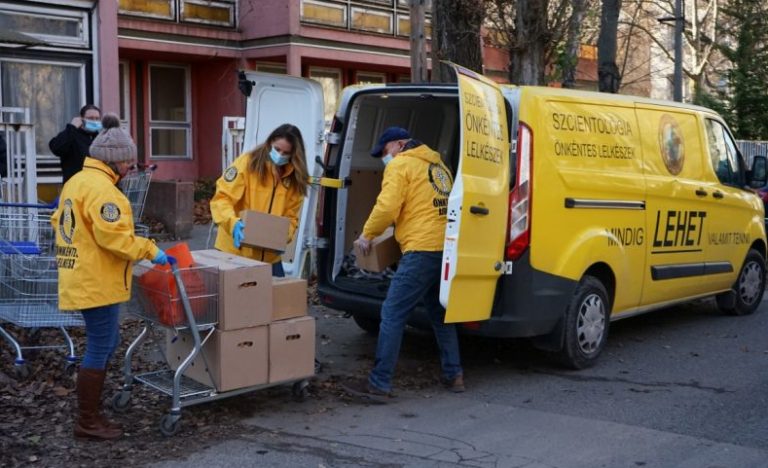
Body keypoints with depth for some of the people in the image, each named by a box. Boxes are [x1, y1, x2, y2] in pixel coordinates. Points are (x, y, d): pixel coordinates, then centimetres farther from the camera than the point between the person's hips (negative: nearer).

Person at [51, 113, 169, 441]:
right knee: (99, 350, -2)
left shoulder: (76, 181, 15)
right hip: (98, 282, -10)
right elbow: (113, 235, -25)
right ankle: (88, 422, 7)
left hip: (82, 278, 10)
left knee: (106, 344, 18)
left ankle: (91, 412, 24)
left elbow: (59, 223, 21)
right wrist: (149, 251, -16)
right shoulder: (100, 186, -18)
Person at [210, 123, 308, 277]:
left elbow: (290, 216, 7)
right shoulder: (247, 163, -9)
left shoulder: (294, 178, 3)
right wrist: (233, 223, -30)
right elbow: (222, 198, -12)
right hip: (236, 250, -4)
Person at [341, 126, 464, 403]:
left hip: (422, 250, -9)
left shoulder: (400, 165, -2)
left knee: (393, 315, -6)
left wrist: (367, 235, 1)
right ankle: (453, 375, 26)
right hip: (446, 248, 9)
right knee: (440, 313, 22)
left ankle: (379, 385, -7)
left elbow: (387, 207, -13)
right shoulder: (437, 166, 23)